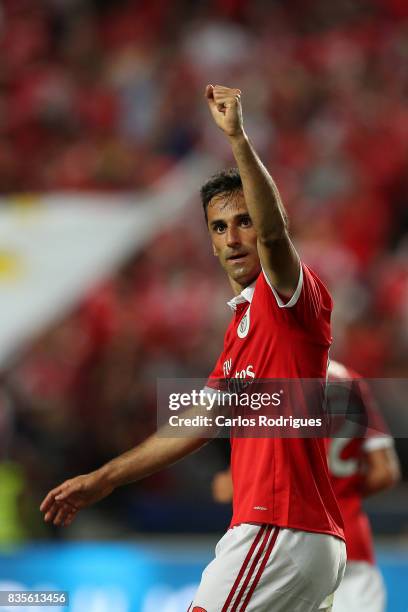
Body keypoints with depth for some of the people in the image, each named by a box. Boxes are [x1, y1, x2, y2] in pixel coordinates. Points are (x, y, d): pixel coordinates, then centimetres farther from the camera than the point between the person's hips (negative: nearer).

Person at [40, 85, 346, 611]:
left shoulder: (290, 299, -5)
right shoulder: (240, 326, 22)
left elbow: (273, 231, -27)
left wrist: (237, 137, -37)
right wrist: (101, 481, 26)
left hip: (283, 529, -9)